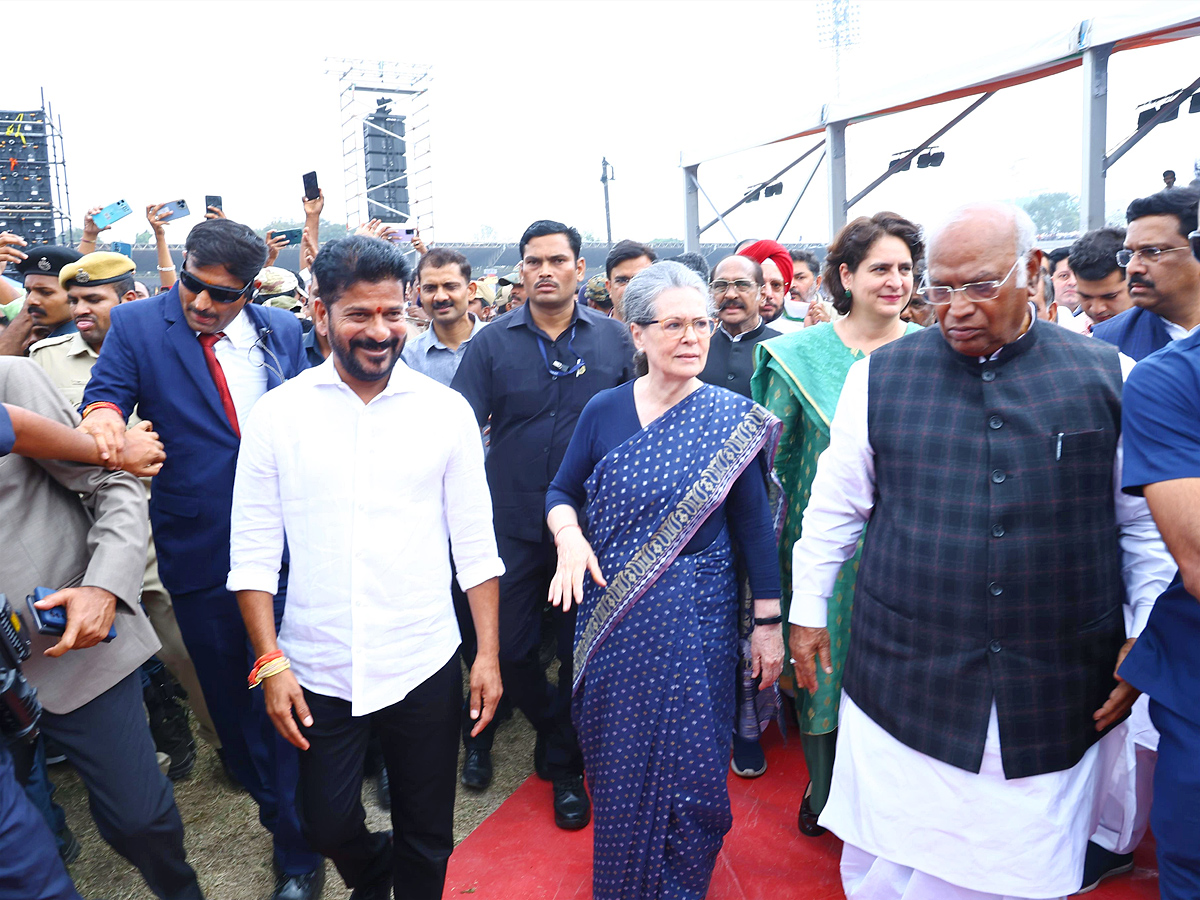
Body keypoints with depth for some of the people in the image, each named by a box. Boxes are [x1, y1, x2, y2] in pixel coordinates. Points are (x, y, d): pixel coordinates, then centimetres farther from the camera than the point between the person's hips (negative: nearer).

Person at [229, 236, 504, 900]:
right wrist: (270, 663, -5)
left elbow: (476, 544, -1)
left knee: (427, 836, 14)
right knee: (328, 827, 17)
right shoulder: (276, 414, -4)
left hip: (424, 667, 0)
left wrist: (489, 653, -3)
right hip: (316, 671, 1)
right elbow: (253, 552, -1)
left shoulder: (447, 411, -4)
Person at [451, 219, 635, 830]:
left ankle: (563, 764, 32)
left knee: (582, 648, 9)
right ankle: (556, 732, 39)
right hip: (512, 522, 1)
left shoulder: (614, 339, 2)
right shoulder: (492, 342, 1)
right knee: (510, 647, 8)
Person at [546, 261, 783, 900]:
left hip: (697, 625, -1)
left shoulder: (732, 420, -7)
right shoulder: (603, 411, -3)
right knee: (618, 762, 17)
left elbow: (754, 524, -4)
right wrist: (569, 535, -17)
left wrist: (767, 623, -3)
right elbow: (561, 494, 4)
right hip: (613, 620, 2)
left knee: (688, 763, 12)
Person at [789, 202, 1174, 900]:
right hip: (903, 679, 0)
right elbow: (835, 505, 5)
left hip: (1059, 696, 1)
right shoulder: (881, 374, -1)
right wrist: (808, 610, 8)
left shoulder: (1109, 378, 0)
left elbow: (1147, 524, 7)